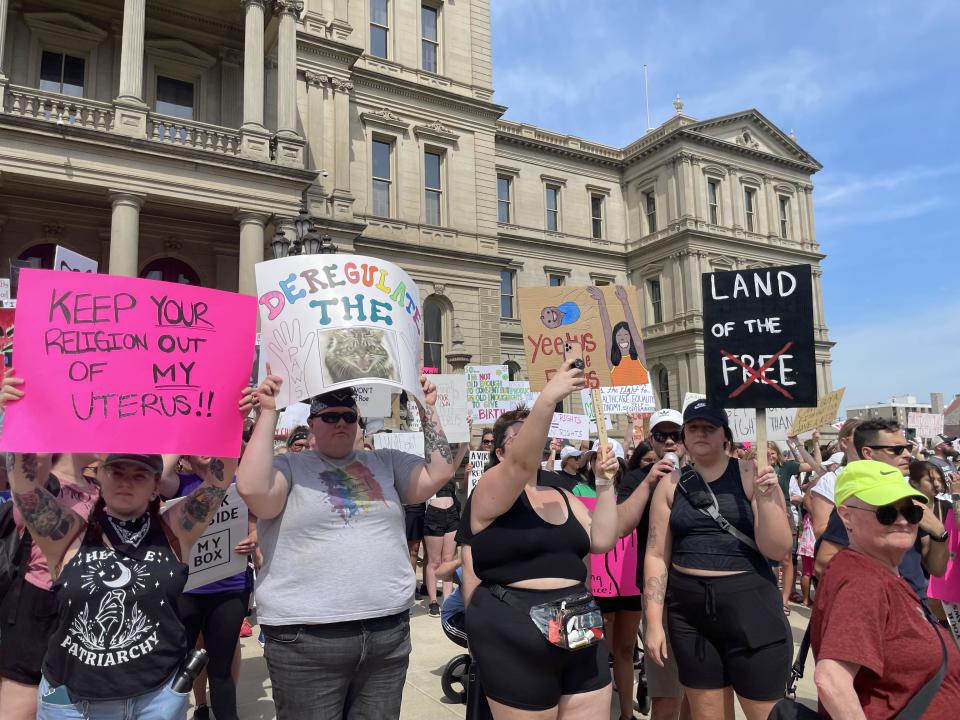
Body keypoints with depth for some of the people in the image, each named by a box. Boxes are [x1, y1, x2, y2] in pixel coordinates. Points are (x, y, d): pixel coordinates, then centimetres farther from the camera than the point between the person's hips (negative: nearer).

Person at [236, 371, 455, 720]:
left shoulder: (387, 463, 11)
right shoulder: (289, 466, 0)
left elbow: (440, 473, 2)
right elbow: (251, 489, -19)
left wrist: (427, 408, 2)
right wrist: (268, 414, -15)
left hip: (389, 632, 4)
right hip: (306, 639, -3)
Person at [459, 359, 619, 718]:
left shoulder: (561, 497, 14)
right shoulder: (490, 492, -7)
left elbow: (602, 541, 4)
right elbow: (522, 463, -27)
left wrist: (605, 483, -1)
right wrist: (548, 399, -36)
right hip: (514, 636, -6)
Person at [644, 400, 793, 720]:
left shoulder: (751, 475, -4)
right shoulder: (671, 484, 3)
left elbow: (777, 549, -7)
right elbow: (656, 555, 3)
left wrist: (765, 497, -21)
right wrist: (654, 621, -1)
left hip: (750, 604, -2)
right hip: (689, 609, 2)